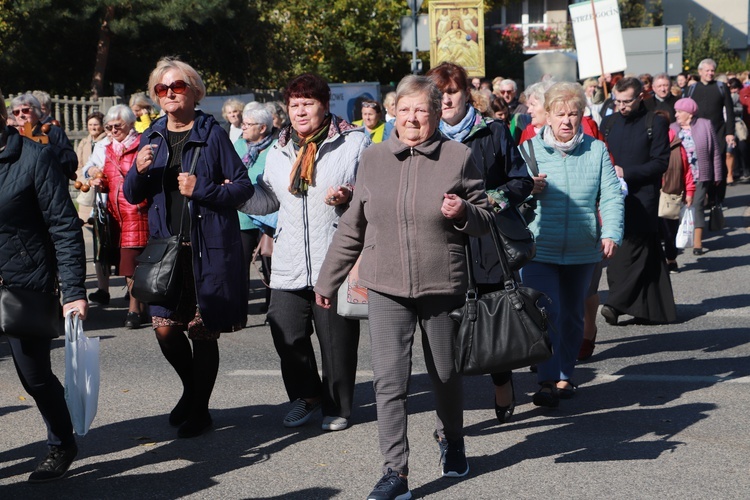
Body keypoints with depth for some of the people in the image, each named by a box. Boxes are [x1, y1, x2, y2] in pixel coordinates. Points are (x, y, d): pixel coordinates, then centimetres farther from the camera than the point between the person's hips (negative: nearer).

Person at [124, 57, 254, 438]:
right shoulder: (152, 138, 11)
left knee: (203, 330, 0)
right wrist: (138, 171, -8)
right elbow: (133, 196, 13)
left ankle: (199, 410, 16)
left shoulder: (212, 134, -2)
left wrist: (202, 190, -17)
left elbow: (244, 186, -4)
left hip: (209, 248, -4)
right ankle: (192, 390, 27)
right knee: (165, 327, -1)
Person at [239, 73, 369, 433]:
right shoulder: (278, 152, 16)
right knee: (287, 335, 3)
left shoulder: (354, 142, -1)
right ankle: (307, 396, 26)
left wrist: (349, 197, -18)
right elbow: (268, 199, 23)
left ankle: (337, 406, 21)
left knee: (337, 339, 3)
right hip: (289, 265, 4)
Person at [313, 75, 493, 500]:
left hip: (443, 287, -1)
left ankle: (451, 438, 43)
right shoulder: (374, 158, 5)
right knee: (390, 379, -7)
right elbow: (353, 226, 11)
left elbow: (485, 220, 5)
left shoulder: (459, 156, -1)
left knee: (446, 374, 15)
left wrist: (463, 212, -19)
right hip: (386, 288, 1)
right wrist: (328, 279, 13)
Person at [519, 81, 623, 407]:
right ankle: (547, 381, -8)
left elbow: (611, 196, -2)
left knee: (573, 316, 14)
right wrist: (527, 191, -19)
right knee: (545, 314, -11)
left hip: (582, 252, 3)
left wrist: (611, 234, -16)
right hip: (539, 249, -3)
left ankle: (564, 376, 28)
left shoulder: (596, 150, 4)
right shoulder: (529, 149, 0)